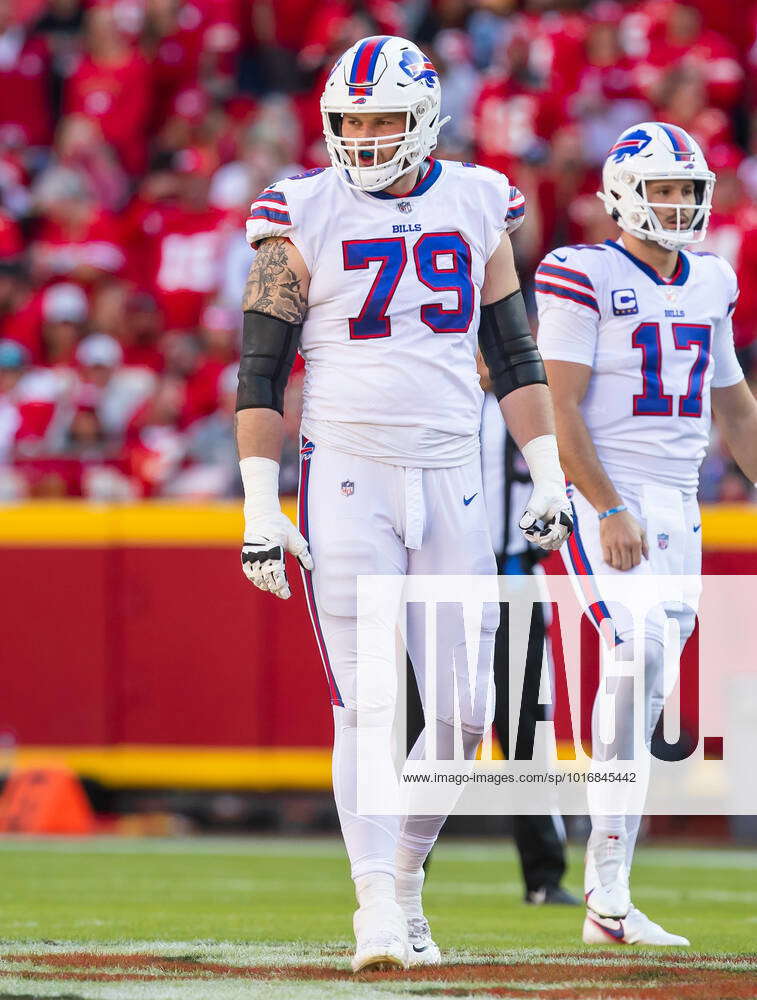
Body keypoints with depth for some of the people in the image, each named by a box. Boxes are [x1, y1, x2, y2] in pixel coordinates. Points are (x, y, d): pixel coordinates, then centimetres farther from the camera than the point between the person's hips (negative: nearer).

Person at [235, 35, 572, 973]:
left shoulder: (473, 208, 9)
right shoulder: (303, 220, -1)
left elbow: (514, 358, 15)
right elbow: (259, 372, 0)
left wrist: (547, 475, 7)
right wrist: (261, 508, -6)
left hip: (451, 481, 3)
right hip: (346, 479, -3)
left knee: (463, 711, 2)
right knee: (368, 706, -10)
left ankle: (404, 875, 21)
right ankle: (377, 907, -9)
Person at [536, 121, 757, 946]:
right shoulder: (583, 276, -5)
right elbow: (560, 408, -11)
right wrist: (609, 509, -19)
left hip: (678, 505, 6)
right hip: (605, 499, -6)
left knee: (647, 687, 3)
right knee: (642, 651, -25)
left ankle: (608, 906, 6)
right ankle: (607, 877, -20)